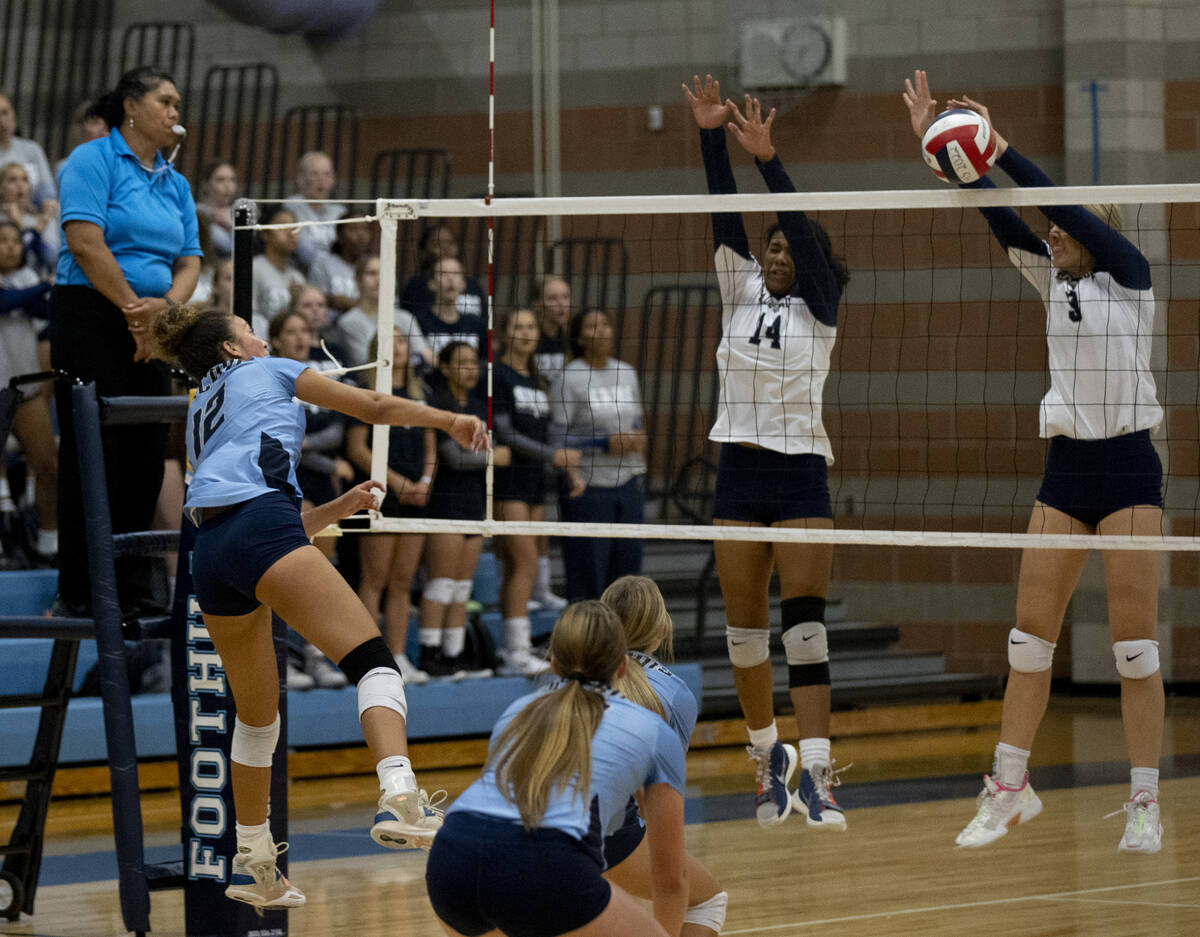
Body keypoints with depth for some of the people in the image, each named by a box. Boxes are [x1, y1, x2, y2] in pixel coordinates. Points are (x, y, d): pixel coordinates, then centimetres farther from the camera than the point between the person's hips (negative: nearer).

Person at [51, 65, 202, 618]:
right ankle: (79, 591, -3)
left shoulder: (174, 183, 19)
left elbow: (188, 261, 15)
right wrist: (133, 308, -13)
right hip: (92, 319, -7)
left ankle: (134, 588, 11)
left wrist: (168, 304, -7)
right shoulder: (93, 160, -4)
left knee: (146, 454, 5)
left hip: (152, 331, 7)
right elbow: (85, 241, -14)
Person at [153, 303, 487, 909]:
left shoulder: (199, 419, 36)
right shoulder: (264, 372, 22)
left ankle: (252, 861, 26)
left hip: (209, 556, 7)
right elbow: (374, 406, 22)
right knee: (373, 660, -18)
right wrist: (449, 421, 33)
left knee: (256, 714, 21)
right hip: (258, 520, -7)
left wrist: (339, 508, 35)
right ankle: (399, 797, -42)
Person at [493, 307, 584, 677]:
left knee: (516, 570, 6)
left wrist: (571, 471, 10)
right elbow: (503, 432, -14)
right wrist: (552, 455, -16)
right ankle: (517, 652, -16)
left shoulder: (537, 380, 18)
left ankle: (513, 653, 6)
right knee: (526, 563, -14)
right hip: (508, 482, -8)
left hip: (534, 481, 8)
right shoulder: (498, 375, -7)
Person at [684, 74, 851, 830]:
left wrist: (769, 157, -23)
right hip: (740, 474, 4)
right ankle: (768, 753, 23)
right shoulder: (741, 294, 10)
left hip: (801, 473, -4)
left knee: (806, 626, -11)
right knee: (745, 627, 6)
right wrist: (712, 136, -13)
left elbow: (803, 227, -12)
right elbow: (725, 219, -1)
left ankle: (815, 772, -16)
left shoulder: (821, 310, 1)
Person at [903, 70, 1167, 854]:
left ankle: (1146, 804, -3)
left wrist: (1000, 148, -21)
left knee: (1134, 638, -6)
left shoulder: (1129, 274, -4)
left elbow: (1067, 206, -16)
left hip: (1128, 465, -6)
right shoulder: (1053, 280, 10)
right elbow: (998, 214, 1)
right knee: (1031, 631, 3)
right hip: (1067, 466, 6)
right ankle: (1010, 787, 10)